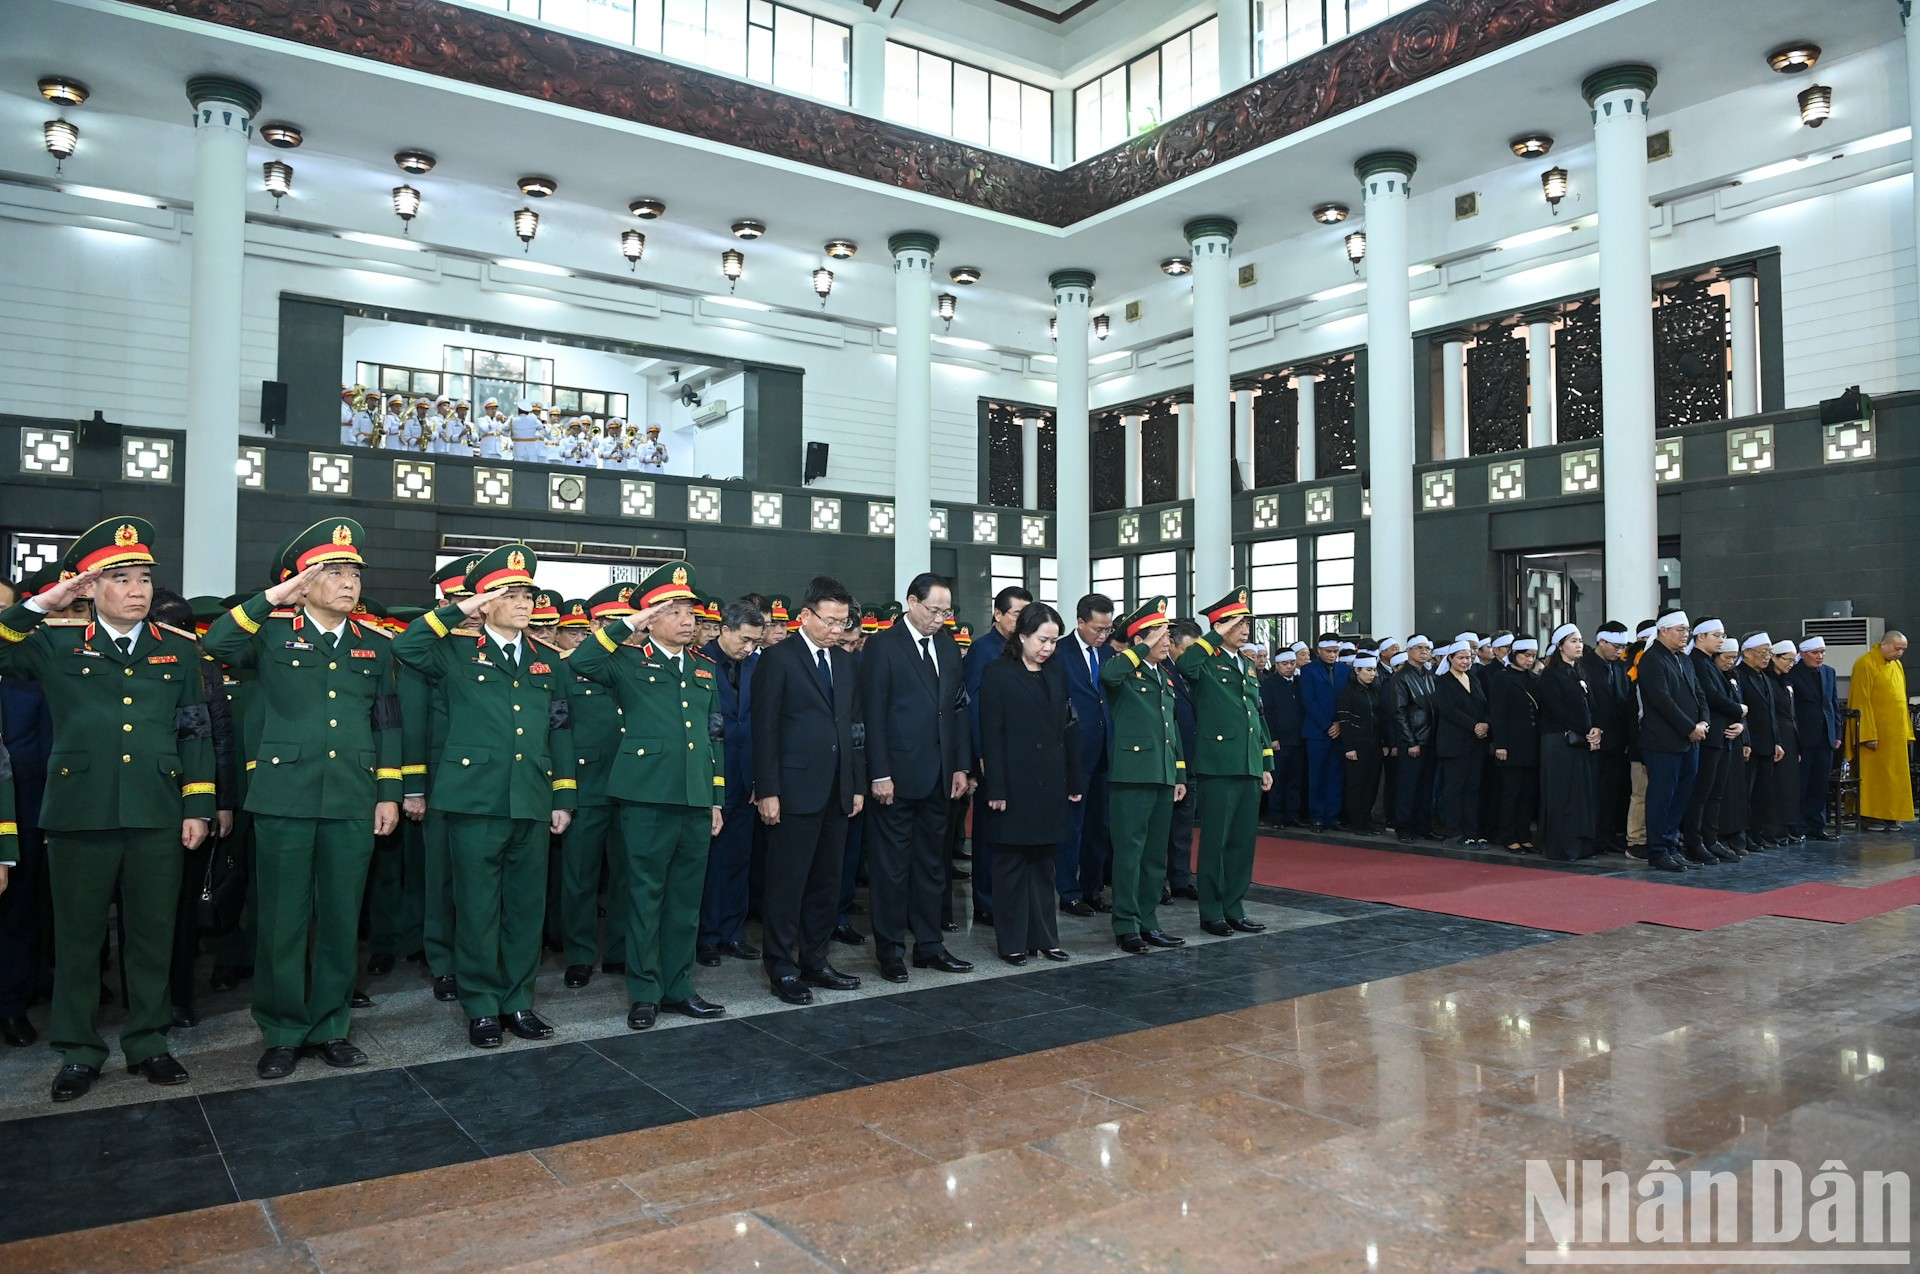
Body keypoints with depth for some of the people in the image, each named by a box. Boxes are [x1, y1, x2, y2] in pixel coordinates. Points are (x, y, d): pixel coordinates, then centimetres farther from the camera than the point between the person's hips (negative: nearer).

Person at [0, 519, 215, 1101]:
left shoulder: (180, 650, 9)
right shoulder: (55, 645, 6)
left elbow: (197, 732, 8)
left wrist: (198, 806, 2)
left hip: (158, 816, 1)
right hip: (79, 814, -1)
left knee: (152, 936, 9)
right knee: (78, 939, 8)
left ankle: (148, 1042, 22)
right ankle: (78, 1051, 22)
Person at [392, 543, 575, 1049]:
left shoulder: (546, 663, 15)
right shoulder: (458, 653, 4)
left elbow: (560, 735, 14)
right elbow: (405, 647, -15)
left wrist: (563, 798, 9)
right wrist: (459, 609, -13)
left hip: (532, 802, 4)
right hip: (475, 798, -4)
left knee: (527, 905, 9)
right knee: (478, 906, 3)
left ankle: (519, 1001, 21)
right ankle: (481, 1006, 15)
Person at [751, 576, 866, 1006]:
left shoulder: (846, 663, 14)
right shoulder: (778, 659, -5)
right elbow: (765, 728, -8)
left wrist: (858, 784, 11)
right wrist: (767, 790, -12)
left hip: (837, 792, 6)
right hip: (795, 790, -6)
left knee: (826, 882, 11)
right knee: (787, 883, 1)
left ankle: (814, 960, 23)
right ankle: (782, 968, 11)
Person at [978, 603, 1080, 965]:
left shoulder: (1055, 673, 10)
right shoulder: (997, 673, -5)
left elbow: (1068, 728, 10)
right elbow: (991, 735, -10)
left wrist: (1074, 781, 6)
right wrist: (995, 789, -15)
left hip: (1050, 784, 5)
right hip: (1015, 784, -5)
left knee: (1043, 862, 11)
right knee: (1012, 863, 4)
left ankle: (1044, 936, 19)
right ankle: (1012, 941, 13)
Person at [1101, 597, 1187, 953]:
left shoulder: (1165, 677, 18)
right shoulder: (1126, 673, -6)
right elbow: (1108, 674, -32)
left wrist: (1180, 774, 19)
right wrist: (1144, 649, -20)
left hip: (1163, 776, 8)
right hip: (1132, 774, -8)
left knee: (1156, 854, 12)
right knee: (1129, 852, -3)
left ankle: (1147, 921, 21)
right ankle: (1126, 926, 4)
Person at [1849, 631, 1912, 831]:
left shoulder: (1897, 666, 13)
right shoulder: (1866, 664, -11)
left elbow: (1901, 700, 18)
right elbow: (1861, 701, -15)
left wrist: (1907, 732, 12)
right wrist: (1869, 735, -20)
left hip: (1895, 734, 8)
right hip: (1875, 731, -8)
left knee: (1894, 776, 9)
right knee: (1872, 775, -4)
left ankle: (1890, 816, 15)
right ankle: (1868, 817, 1)